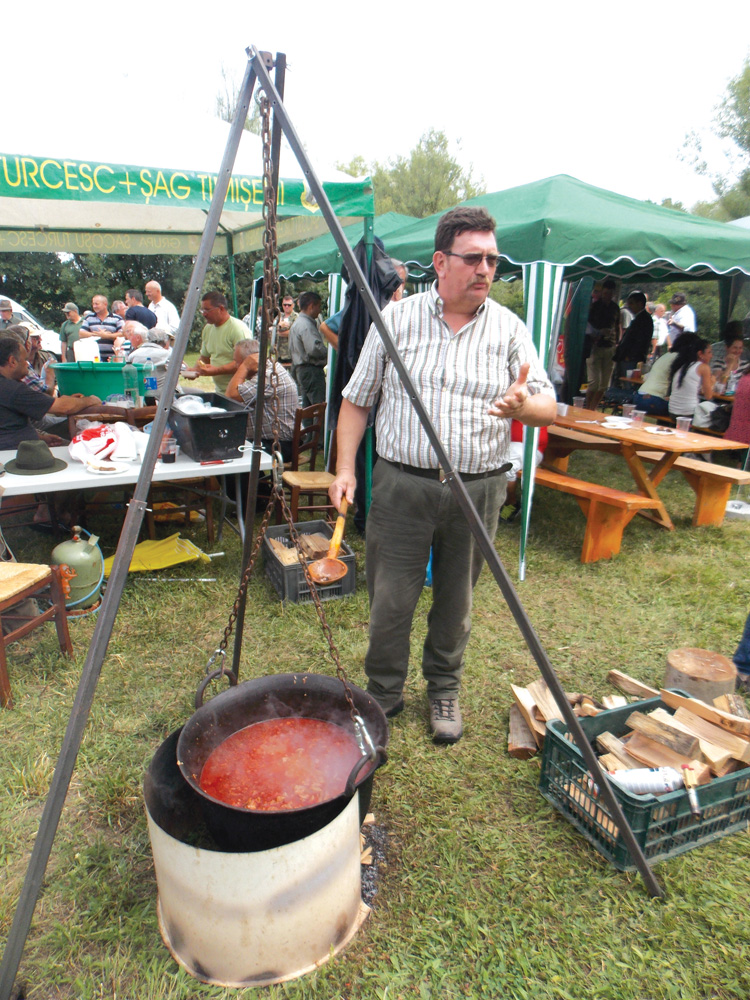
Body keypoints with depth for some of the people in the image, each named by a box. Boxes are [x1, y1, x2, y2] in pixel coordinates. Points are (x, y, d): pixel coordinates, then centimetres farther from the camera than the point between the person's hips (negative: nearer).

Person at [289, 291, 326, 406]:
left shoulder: (296, 323, 20)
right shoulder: (306, 325, -14)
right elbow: (314, 349, -27)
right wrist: (329, 353, -12)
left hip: (300, 369, 11)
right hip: (311, 370, -11)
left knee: (307, 407, 13)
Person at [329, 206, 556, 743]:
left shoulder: (509, 329, 4)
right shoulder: (396, 319, 2)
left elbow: (548, 407, 2)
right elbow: (356, 400, 6)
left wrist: (522, 405, -22)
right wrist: (345, 468, -4)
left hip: (478, 489, 1)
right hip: (402, 484, -1)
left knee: (456, 603, 13)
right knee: (390, 602, 4)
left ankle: (444, 690, 36)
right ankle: (384, 693, 28)